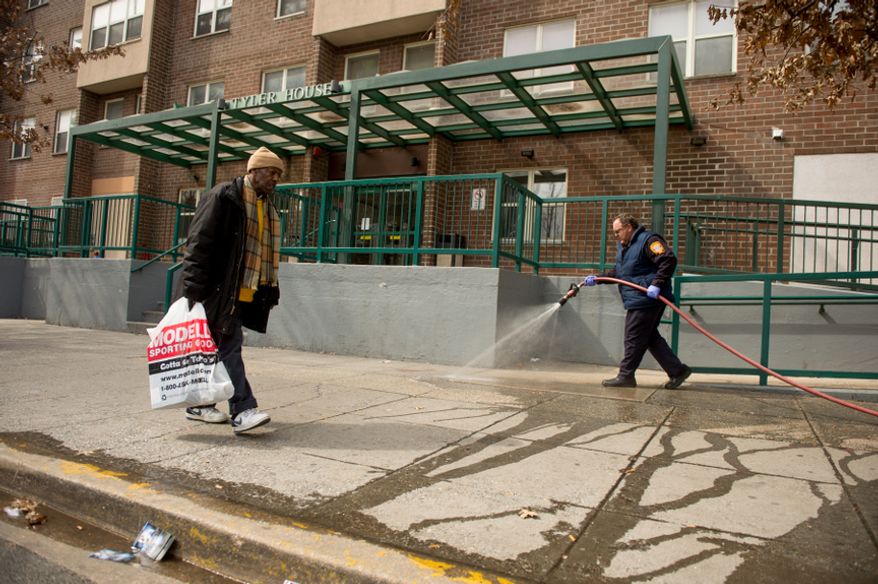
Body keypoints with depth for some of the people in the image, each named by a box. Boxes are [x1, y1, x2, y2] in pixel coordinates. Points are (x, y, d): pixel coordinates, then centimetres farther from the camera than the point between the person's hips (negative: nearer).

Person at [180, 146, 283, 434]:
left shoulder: (267, 208, 17)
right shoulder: (224, 196, -8)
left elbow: (267, 253, 19)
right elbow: (199, 243, -13)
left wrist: (271, 291, 13)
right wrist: (194, 289, -19)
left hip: (243, 294, 8)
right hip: (220, 290, -8)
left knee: (216, 347, 13)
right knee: (229, 346, -9)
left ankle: (200, 403, 23)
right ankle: (242, 409, -11)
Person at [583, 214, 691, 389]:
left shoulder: (648, 240, -11)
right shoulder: (623, 246, 20)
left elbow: (669, 260, -20)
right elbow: (617, 272, 25)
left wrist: (656, 285, -26)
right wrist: (597, 278, 14)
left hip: (646, 300, -10)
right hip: (637, 301, 10)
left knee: (634, 338, -3)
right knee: (650, 337, 12)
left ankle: (626, 376, 6)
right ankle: (677, 370, 18)